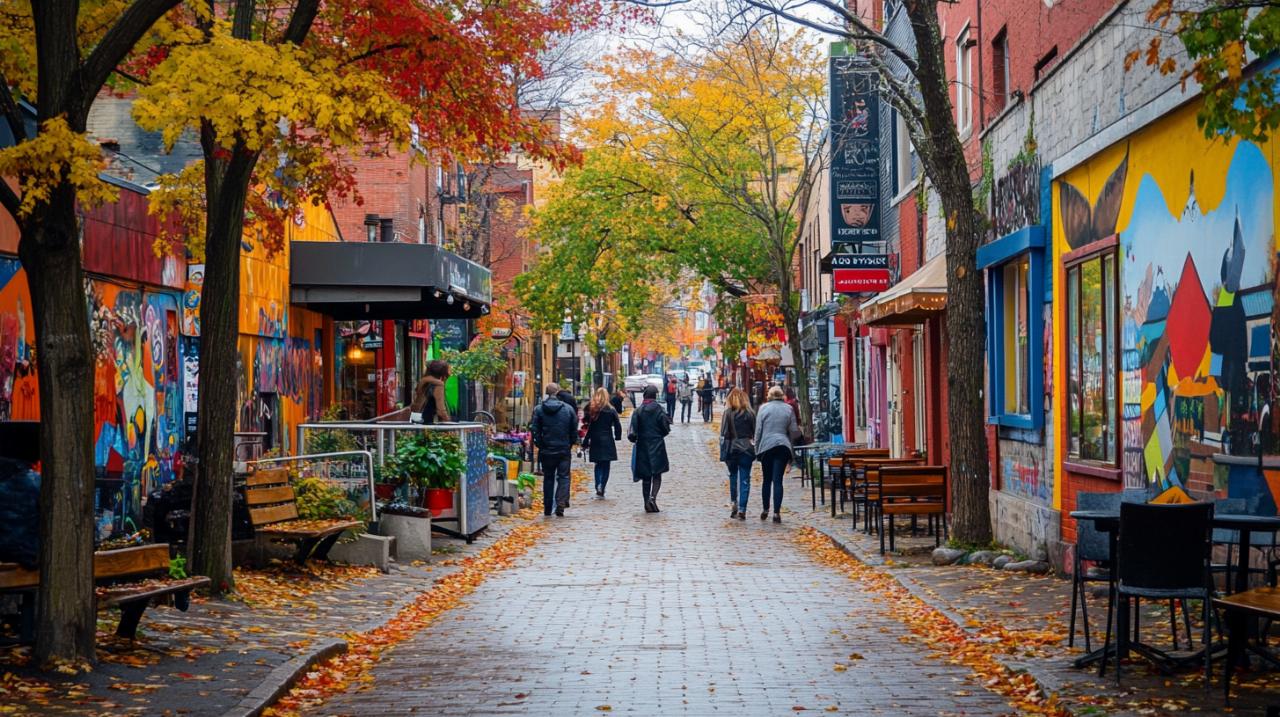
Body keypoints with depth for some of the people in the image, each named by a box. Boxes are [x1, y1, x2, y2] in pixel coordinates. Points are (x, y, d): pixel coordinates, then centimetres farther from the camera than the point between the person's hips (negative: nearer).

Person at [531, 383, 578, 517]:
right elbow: (574, 430, 2)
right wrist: (571, 444, 14)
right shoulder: (568, 409, -2)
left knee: (548, 478, 12)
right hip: (564, 450, -1)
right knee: (563, 477, 4)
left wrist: (540, 445, 5)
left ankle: (547, 509, 15)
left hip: (546, 450, 1)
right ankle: (561, 504, -14)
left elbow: (535, 430, -5)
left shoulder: (539, 409, -4)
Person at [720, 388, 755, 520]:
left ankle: (734, 503, 12)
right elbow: (755, 433, 3)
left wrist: (723, 452, -4)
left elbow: (724, 434, -7)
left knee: (733, 476, 18)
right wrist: (755, 451, 10)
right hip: (747, 449, 1)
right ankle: (742, 509, -5)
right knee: (745, 479, 1)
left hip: (732, 449, -1)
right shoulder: (750, 414, 1)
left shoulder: (728, 413, -5)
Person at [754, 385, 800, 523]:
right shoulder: (788, 409, 2)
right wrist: (799, 430, 26)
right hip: (783, 447, 0)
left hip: (766, 446, 0)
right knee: (778, 480, -2)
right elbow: (793, 430, 3)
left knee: (767, 479, 14)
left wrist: (757, 449, 6)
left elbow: (758, 430, 0)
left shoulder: (763, 408, 0)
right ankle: (776, 512, -7)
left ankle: (765, 509, 19)